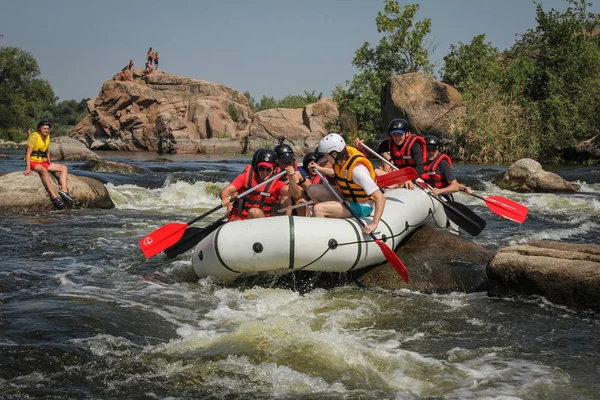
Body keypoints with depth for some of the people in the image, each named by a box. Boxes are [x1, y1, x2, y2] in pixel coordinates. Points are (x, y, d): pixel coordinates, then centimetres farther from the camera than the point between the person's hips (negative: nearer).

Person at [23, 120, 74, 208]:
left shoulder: (47, 137, 11)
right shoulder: (34, 136, -12)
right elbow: (28, 153, -17)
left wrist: (50, 164, 11)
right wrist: (28, 168, -26)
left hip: (43, 162, 8)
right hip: (33, 162, -8)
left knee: (64, 168, -5)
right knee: (44, 170, -40)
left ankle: (64, 189, -27)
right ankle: (54, 196, -47)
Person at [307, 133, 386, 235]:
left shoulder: (357, 169, -34)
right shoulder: (342, 158, -8)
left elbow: (380, 198, -35)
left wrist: (374, 223, -39)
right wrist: (319, 169, 16)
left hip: (361, 207, -9)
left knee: (318, 209, -25)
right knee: (312, 189, 3)